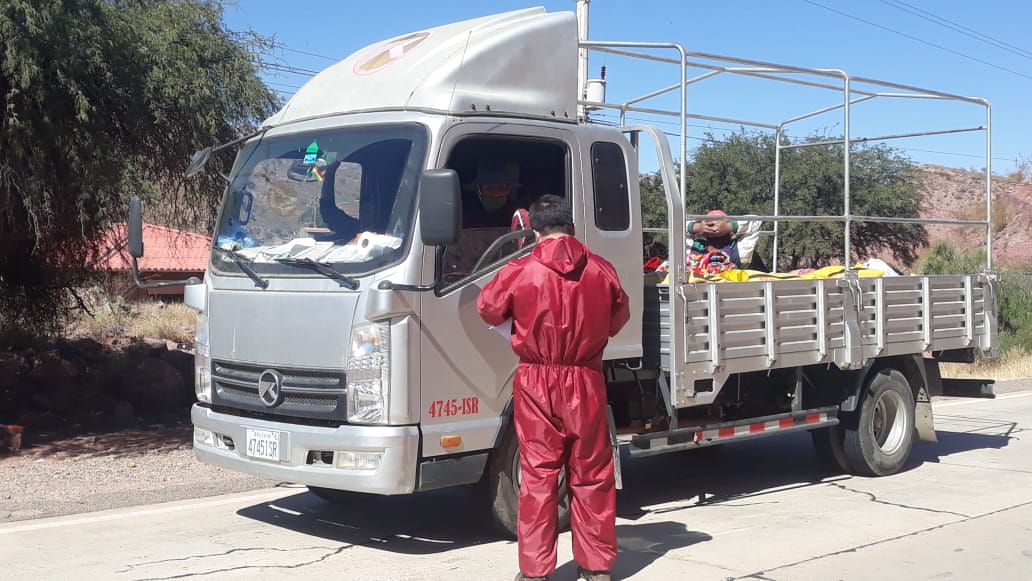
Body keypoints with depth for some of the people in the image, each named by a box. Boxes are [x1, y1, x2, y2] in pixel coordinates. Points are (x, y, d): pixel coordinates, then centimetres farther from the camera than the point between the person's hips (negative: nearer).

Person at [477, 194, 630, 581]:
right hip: (586, 383, 2)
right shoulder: (601, 270, -4)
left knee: (537, 475, 6)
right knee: (592, 476, 11)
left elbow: (489, 309, 8)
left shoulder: (519, 272, -9)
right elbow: (618, 320, 11)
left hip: (537, 384, -1)